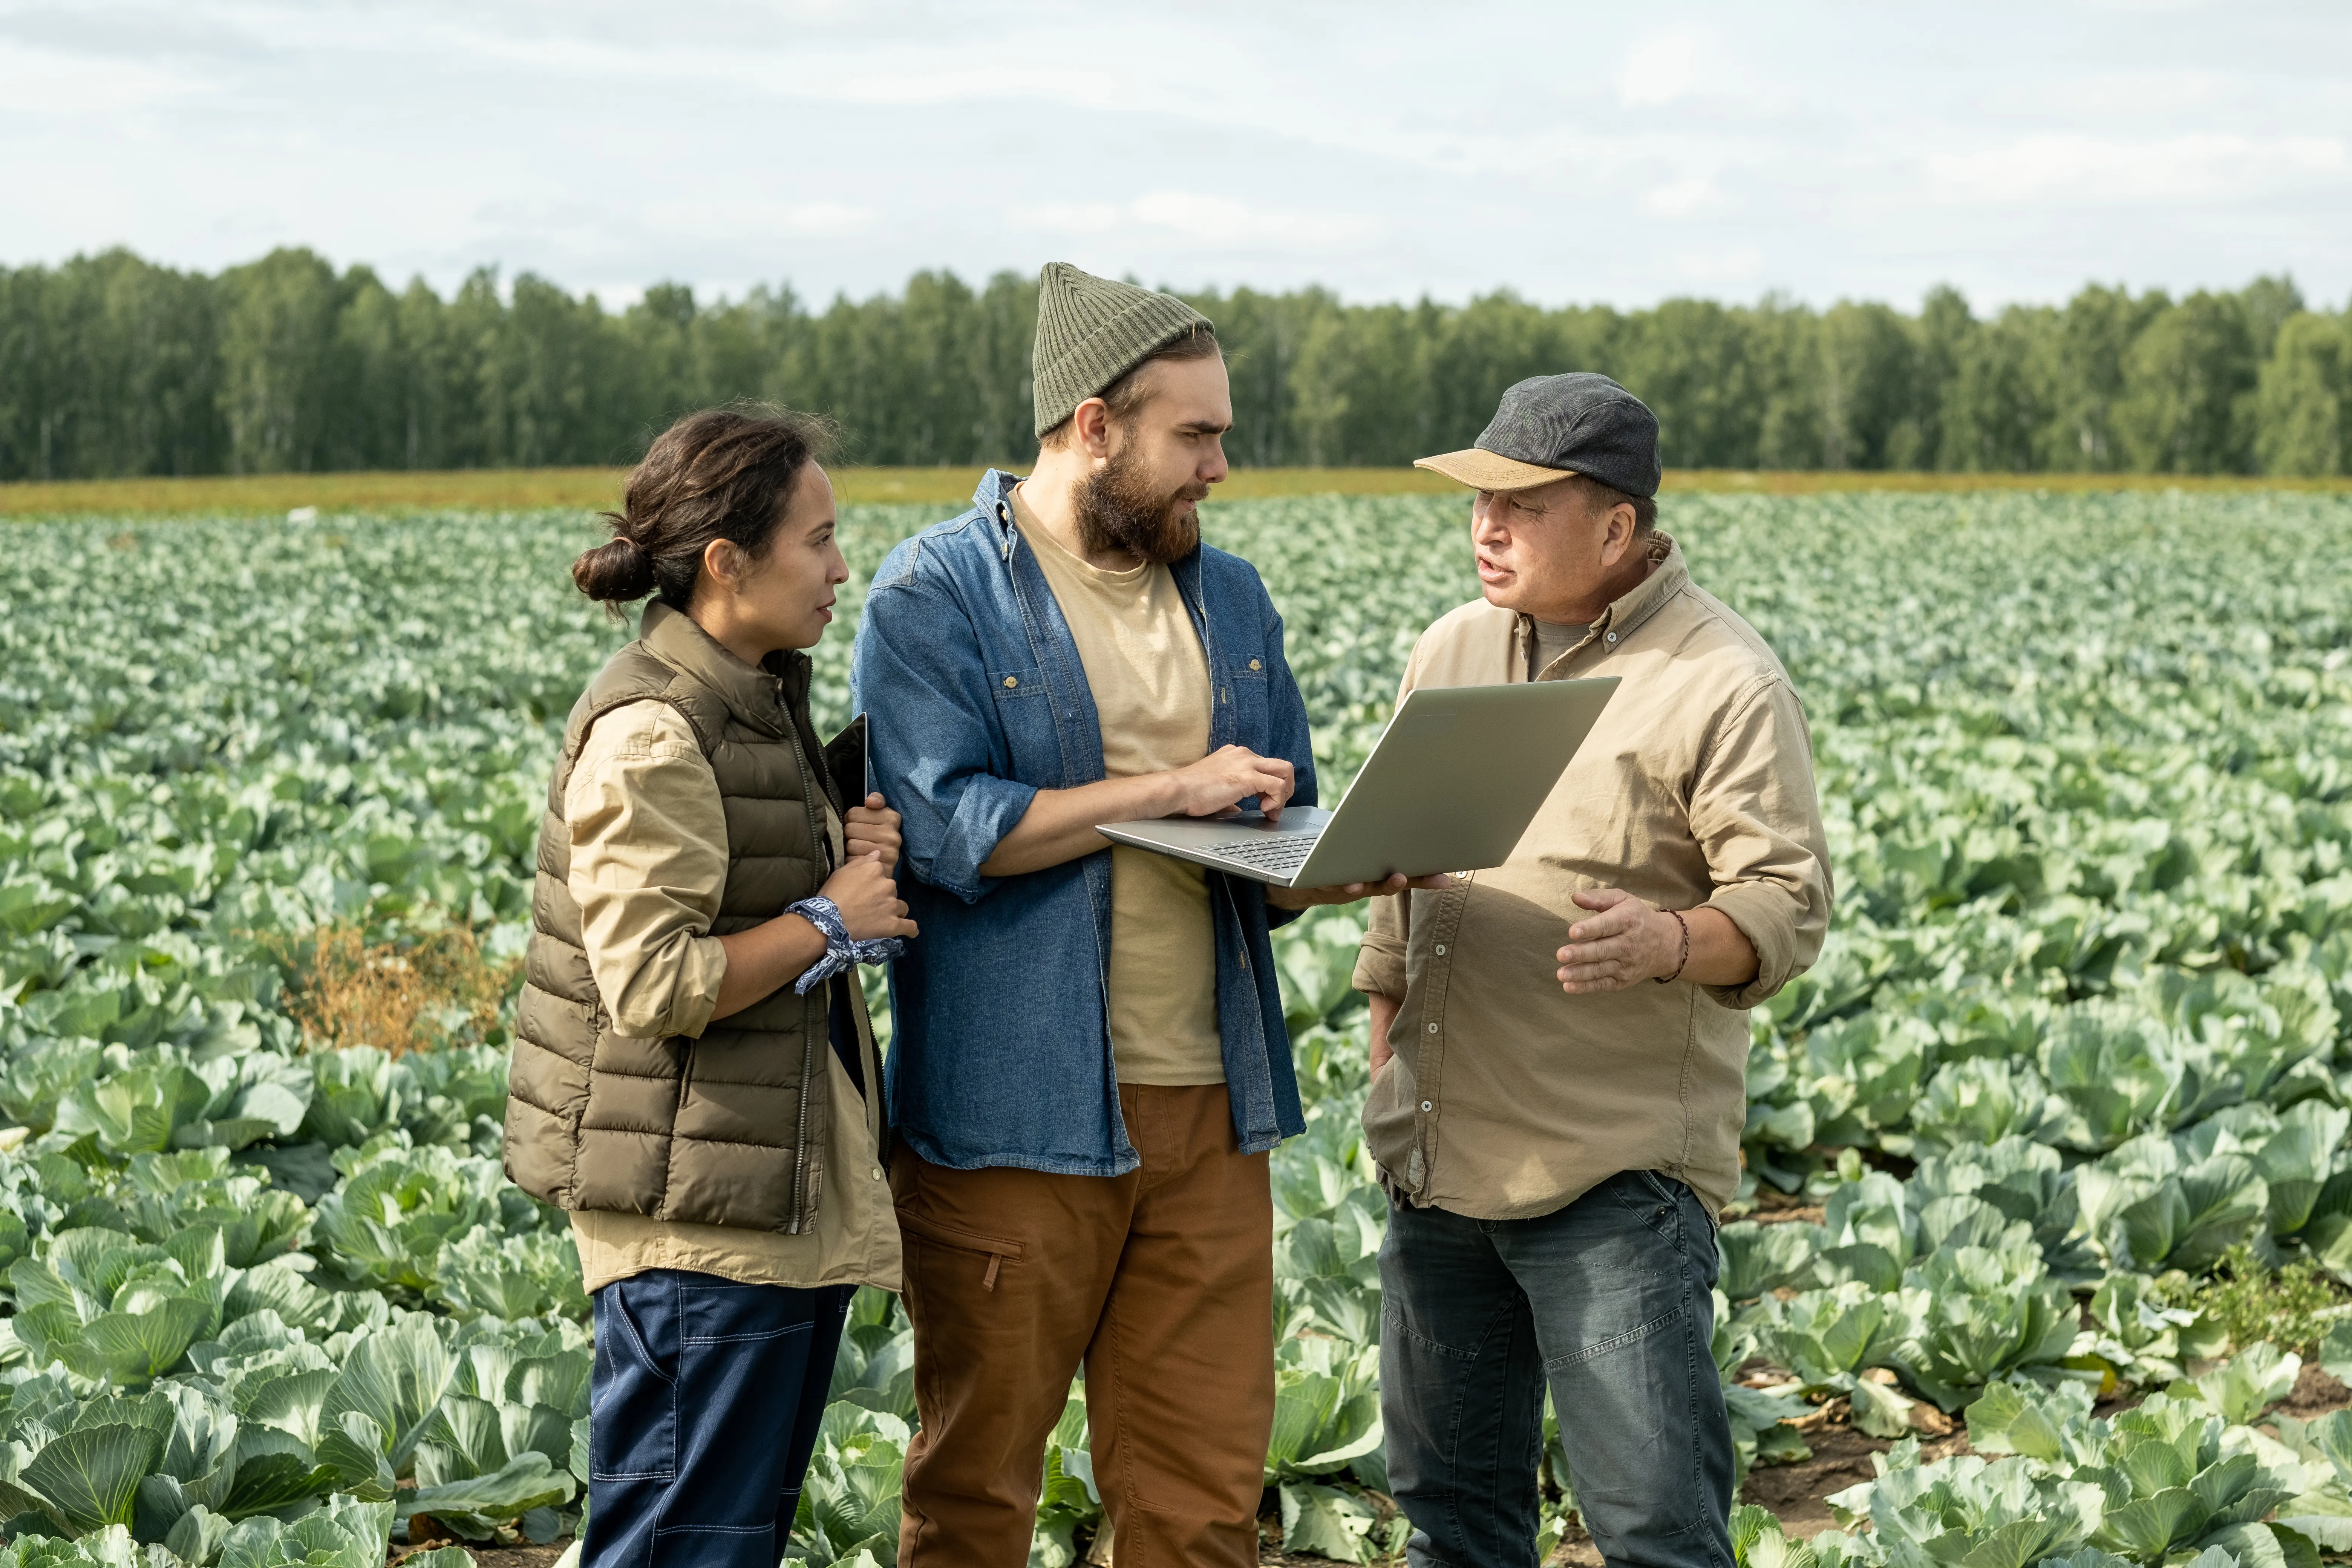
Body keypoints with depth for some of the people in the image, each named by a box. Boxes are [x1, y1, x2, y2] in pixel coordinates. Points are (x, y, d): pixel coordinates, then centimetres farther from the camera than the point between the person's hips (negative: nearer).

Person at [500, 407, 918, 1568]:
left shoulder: (758, 701, 13)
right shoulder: (653, 732, -17)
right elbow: (656, 985, -23)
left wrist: (855, 856, 6)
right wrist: (829, 919, -13)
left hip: (789, 1190, 10)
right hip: (696, 1209, -10)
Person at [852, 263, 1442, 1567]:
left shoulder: (1229, 598, 14)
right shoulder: (936, 596, -5)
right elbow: (942, 826, -17)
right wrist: (1168, 787, -15)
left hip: (1207, 1108, 5)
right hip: (1013, 1117, -5)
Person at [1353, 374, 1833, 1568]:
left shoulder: (1723, 685, -9)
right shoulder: (1450, 652, 12)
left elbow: (1788, 909, -12)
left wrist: (1668, 941, -32)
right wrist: (1385, 1053, 19)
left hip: (1616, 1172, -7)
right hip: (1439, 1155, 7)